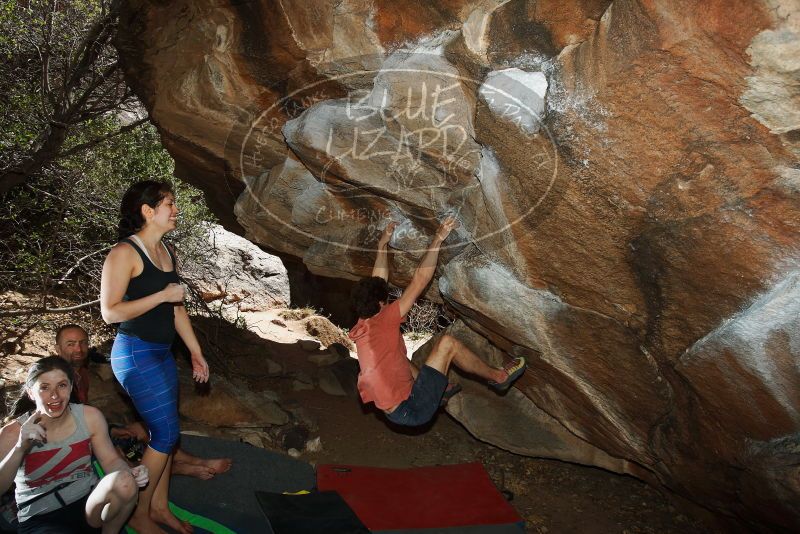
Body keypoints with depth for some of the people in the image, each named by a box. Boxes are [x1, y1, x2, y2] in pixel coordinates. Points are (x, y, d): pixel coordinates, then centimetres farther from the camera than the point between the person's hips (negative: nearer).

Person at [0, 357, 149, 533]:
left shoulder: (90, 417, -5)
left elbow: (110, 460, 3)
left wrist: (130, 473, -18)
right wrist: (20, 448, -32)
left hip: (89, 504, 4)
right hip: (41, 519, -4)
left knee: (125, 482, -29)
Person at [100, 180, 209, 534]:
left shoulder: (166, 252, 11)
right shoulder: (124, 253, -14)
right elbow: (110, 312, -18)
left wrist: (196, 352, 16)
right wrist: (162, 294, -19)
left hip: (162, 354, 8)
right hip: (135, 354, -8)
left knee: (165, 432, 12)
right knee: (166, 433, -5)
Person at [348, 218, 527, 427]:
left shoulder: (363, 325, 6)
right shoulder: (383, 320, -14)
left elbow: (377, 282, 18)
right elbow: (420, 279, -13)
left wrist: (382, 245, 25)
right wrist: (438, 239, -8)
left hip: (395, 413, 9)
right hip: (413, 410, -8)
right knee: (446, 342, -7)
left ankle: (440, 389, 32)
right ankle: (498, 377, 10)